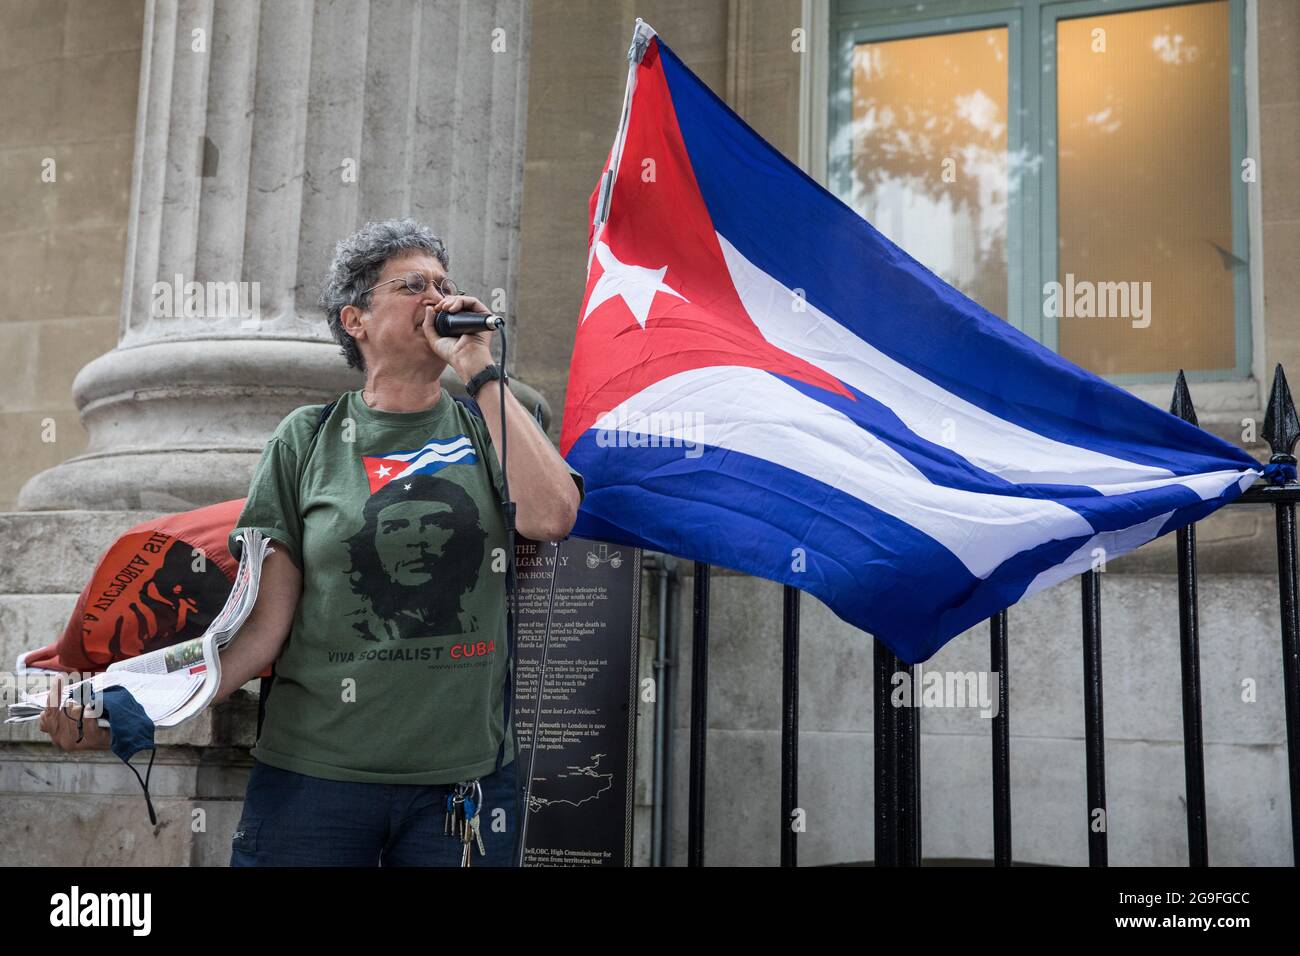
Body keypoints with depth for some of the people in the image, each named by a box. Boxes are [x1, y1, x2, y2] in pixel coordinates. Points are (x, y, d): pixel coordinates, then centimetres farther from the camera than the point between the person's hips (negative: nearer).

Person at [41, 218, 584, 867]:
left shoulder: (491, 427, 6)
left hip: (464, 777, 1)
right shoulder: (309, 438, 4)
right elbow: (267, 623, -1)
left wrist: (480, 373, -10)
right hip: (315, 773, 0)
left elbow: (550, 518, -15)